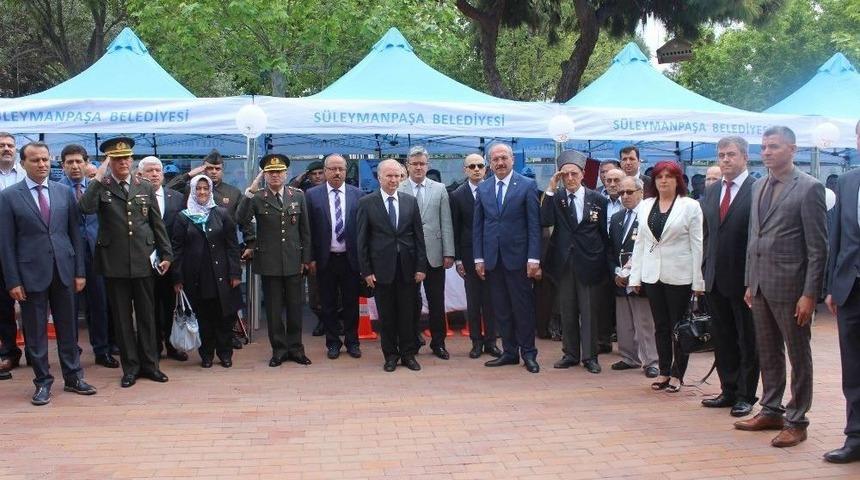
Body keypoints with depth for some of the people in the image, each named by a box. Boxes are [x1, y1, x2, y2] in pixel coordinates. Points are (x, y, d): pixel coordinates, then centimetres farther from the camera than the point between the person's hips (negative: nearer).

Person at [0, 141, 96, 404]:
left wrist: (80, 271, 4)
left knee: (68, 328, 10)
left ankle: (73, 377, 21)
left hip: (64, 270, 3)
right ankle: (43, 382, 16)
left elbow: (75, 233, 8)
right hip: (31, 272, -2)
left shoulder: (65, 192, 6)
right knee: (35, 332, 5)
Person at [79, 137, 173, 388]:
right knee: (122, 317, 6)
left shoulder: (145, 188, 8)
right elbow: (86, 208, -21)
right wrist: (99, 178, -17)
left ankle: (149, 364, 19)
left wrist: (166, 254, 6)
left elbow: (158, 224, 10)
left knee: (146, 315, 9)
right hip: (114, 263, -2)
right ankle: (130, 366, 16)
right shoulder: (100, 187, 1)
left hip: (142, 261, 2)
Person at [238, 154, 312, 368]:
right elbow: (242, 220, -17)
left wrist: (306, 258, 5)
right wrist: (250, 193, -22)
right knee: (273, 308, 6)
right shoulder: (257, 198, -2)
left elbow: (305, 229, 8)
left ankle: (295, 348, 19)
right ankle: (279, 349, 16)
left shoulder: (298, 196, 5)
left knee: (295, 306, 8)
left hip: (293, 261, 2)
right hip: (269, 262, -1)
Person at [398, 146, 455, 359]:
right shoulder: (398, 191, 0)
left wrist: (449, 253, -2)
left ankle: (438, 343, 18)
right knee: (411, 303, 6)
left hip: (434, 255, 2)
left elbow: (446, 223, 4)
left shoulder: (439, 189, 6)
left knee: (437, 302, 6)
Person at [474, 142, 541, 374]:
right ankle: (509, 352, 18)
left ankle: (528, 353, 13)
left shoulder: (528, 186, -3)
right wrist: (479, 258, 4)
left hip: (518, 257, -4)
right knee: (501, 309, 8)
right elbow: (478, 226, 10)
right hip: (492, 258, 4)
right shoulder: (483, 189, 8)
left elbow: (534, 224, -6)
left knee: (523, 308, 3)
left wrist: (534, 258, -11)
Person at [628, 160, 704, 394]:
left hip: (679, 276, -4)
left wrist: (699, 281, -10)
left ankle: (677, 375, 14)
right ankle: (664, 372, 19)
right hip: (652, 275, 4)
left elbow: (697, 244, -6)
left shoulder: (690, 206, -4)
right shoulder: (646, 205, 9)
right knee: (660, 326, 10)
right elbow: (640, 241, 10)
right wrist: (635, 276, 6)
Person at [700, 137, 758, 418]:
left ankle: (746, 395, 17)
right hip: (716, 279, 6)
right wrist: (706, 270, 10)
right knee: (723, 340, 14)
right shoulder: (711, 191, 11)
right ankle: (728, 390, 25)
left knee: (748, 341, 7)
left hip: (744, 279, -6)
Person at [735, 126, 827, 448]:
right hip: (760, 284, 7)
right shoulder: (759, 187, 13)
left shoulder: (809, 188, -9)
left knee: (798, 354, 4)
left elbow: (818, 247, -11)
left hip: (789, 284, -7)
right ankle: (771, 411, 27)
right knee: (767, 352, 15)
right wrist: (749, 282, 14)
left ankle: (796, 421, 12)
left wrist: (809, 294, -15)